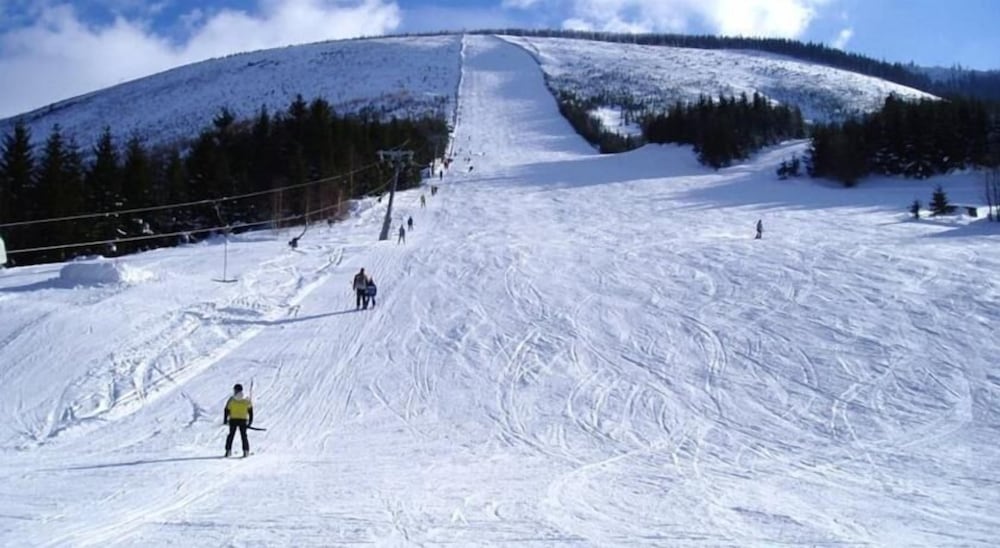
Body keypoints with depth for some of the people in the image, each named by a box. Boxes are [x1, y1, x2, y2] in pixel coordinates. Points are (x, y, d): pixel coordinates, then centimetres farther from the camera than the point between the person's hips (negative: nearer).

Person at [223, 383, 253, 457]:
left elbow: (250, 411, 5)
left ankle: (246, 451, -3)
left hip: (243, 420, -1)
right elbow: (227, 411, 6)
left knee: (243, 435, -6)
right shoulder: (231, 401, 1)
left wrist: (250, 421, 0)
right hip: (233, 420, 1)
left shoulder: (246, 401, -1)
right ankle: (228, 450, 3)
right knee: (231, 435, -3)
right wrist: (225, 420, -2)